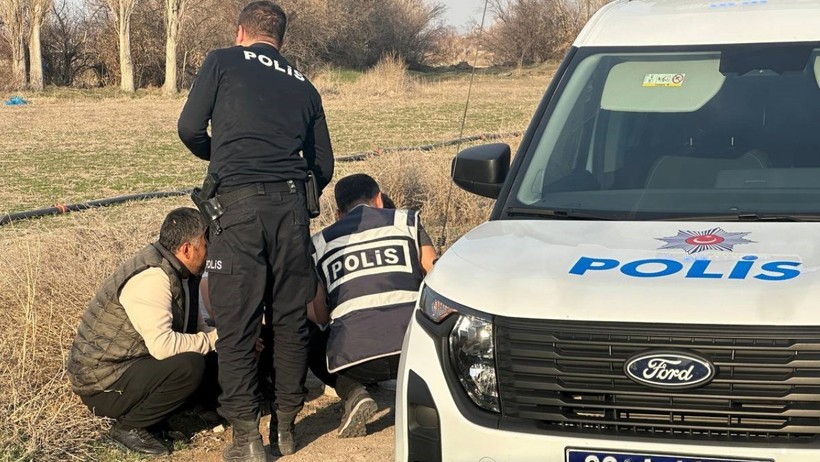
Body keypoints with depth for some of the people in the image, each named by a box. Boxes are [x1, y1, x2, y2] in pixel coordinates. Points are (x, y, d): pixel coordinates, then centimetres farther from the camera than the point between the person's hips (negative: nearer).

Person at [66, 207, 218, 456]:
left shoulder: (177, 271, 4)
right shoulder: (150, 277, -25)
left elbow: (193, 327, 12)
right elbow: (162, 345, -34)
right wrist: (212, 339, -20)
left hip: (132, 365, 9)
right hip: (101, 384, -9)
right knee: (190, 366, -28)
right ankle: (129, 426, -11)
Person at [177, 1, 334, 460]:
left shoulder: (223, 62, 10)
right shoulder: (304, 86, 21)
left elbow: (190, 129, 4)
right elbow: (323, 165, 20)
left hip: (240, 203, -4)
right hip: (292, 204, 4)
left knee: (236, 325, 1)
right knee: (291, 319, 12)